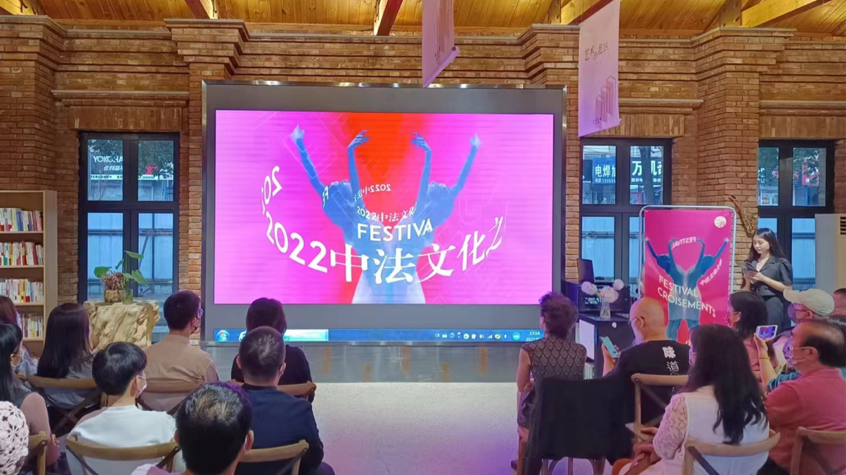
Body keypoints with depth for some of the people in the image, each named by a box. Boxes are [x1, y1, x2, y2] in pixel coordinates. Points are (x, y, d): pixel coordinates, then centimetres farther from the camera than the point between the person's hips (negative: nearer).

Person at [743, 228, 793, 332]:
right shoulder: (750, 263, 12)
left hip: (773, 306, -4)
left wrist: (763, 278, -13)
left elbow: (788, 288, -9)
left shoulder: (780, 263, -1)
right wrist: (748, 281, -7)